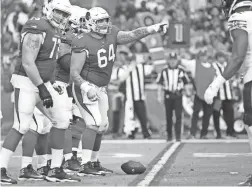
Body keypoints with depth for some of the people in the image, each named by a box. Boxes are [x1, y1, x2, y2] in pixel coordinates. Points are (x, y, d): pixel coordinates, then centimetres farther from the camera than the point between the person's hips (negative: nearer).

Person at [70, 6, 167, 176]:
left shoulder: (111, 35, 0)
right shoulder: (84, 44, -20)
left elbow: (132, 35, -8)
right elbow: (74, 73, -21)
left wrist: (154, 28, -20)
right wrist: (87, 88, -35)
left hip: (101, 90, 8)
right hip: (85, 87, -8)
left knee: (102, 126, 14)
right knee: (94, 123, -19)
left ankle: (94, 162, 27)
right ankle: (85, 165, -20)